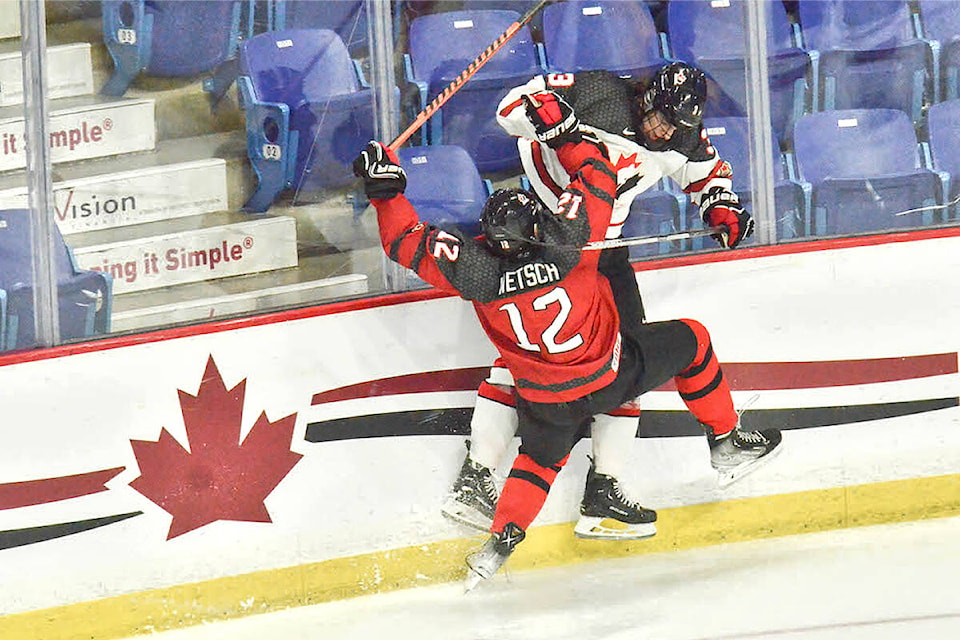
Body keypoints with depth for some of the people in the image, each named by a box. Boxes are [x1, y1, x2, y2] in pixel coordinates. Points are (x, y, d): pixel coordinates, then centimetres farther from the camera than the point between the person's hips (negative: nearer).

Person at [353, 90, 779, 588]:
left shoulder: (476, 271, -26)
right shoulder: (568, 243, -30)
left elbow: (409, 242, -14)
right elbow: (597, 174, -15)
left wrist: (384, 188, -6)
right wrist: (563, 129, -5)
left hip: (546, 401, 3)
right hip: (613, 376, -2)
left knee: (541, 457, 31)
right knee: (691, 341, 21)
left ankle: (502, 538, 22)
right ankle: (727, 438, 31)